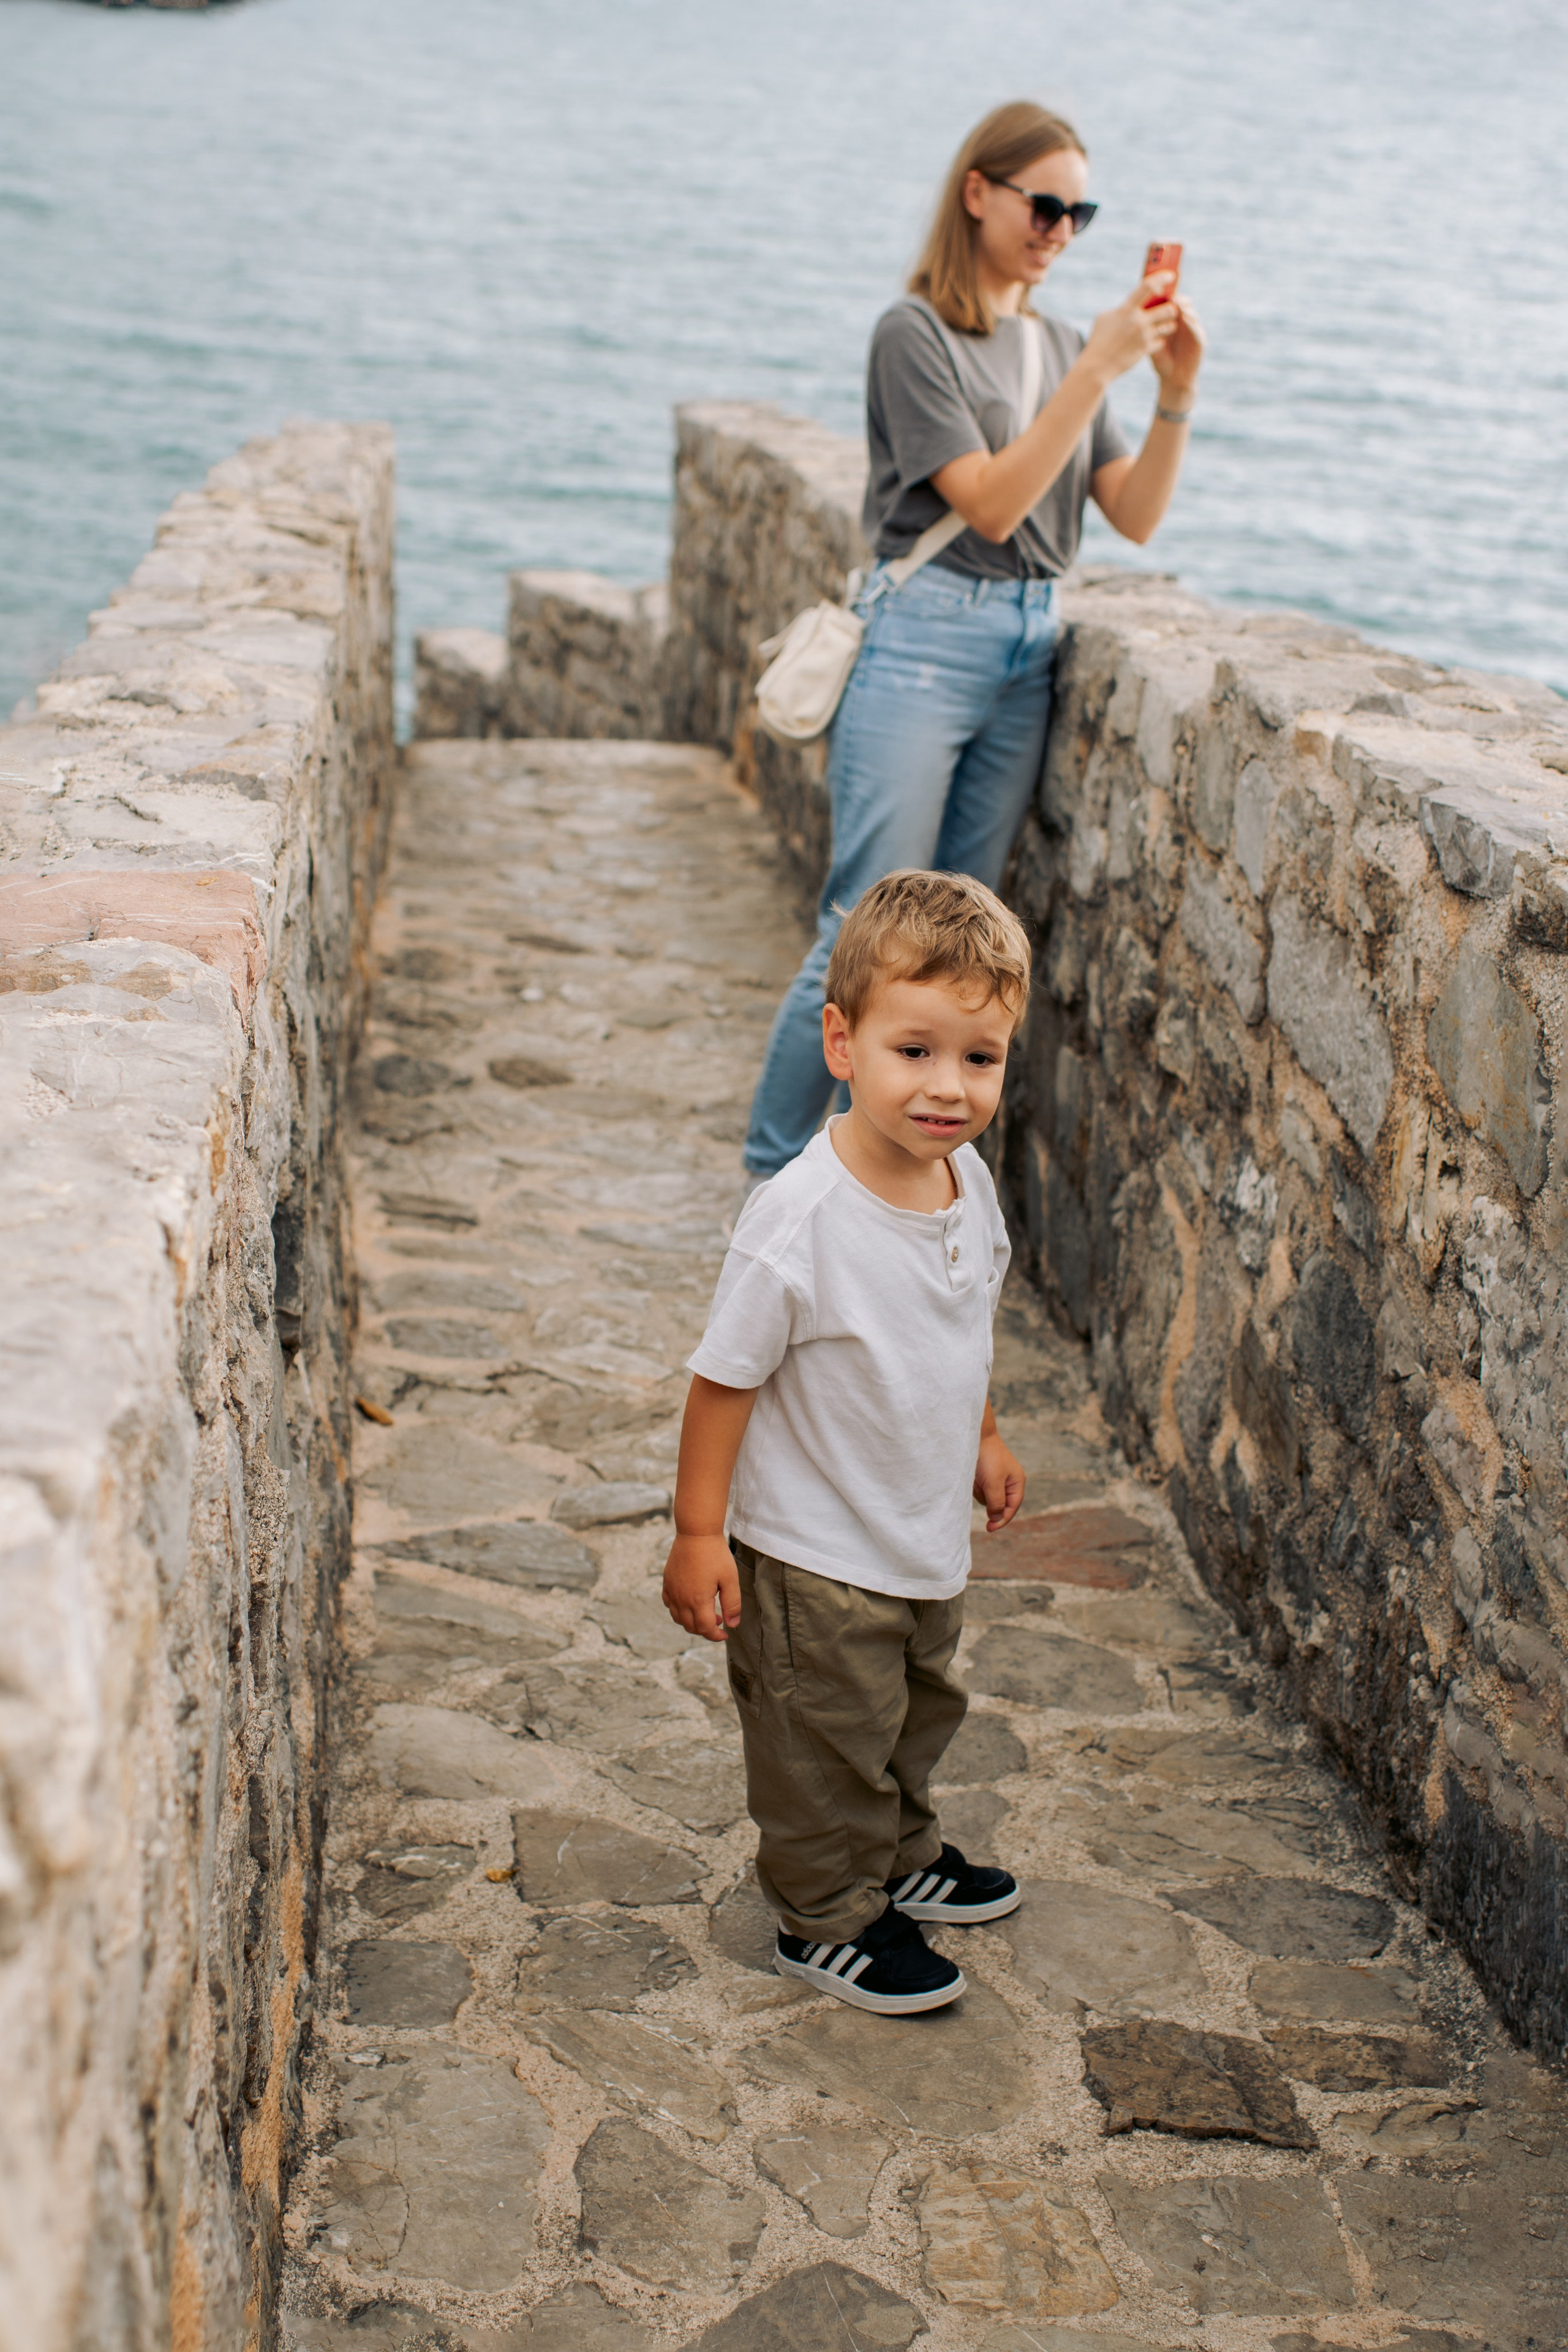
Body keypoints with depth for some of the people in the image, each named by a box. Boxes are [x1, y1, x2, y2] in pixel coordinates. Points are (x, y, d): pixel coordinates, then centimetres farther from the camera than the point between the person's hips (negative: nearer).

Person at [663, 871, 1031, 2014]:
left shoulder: (969, 1183, -6)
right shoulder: (801, 1219, -30)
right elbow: (725, 1377, -21)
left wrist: (983, 1440, 22)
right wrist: (699, 1535, -18)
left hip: (930, 1539, 8)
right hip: (815, 1556, -8)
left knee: (918, 1713, 27)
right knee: (828, 1739, 10)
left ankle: (901, 1854, 51)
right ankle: (831, 1919, 31)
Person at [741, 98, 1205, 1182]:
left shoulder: (1060, 344, 14)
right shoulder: (916, 333, -6)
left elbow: (1136, 516, 8)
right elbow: (990, 502, -16)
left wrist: (1178, 391, -5)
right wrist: (1098, 371, -19)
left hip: (1028, 650, 7)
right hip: (924, 640, -6)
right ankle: (771, 1173, 4)